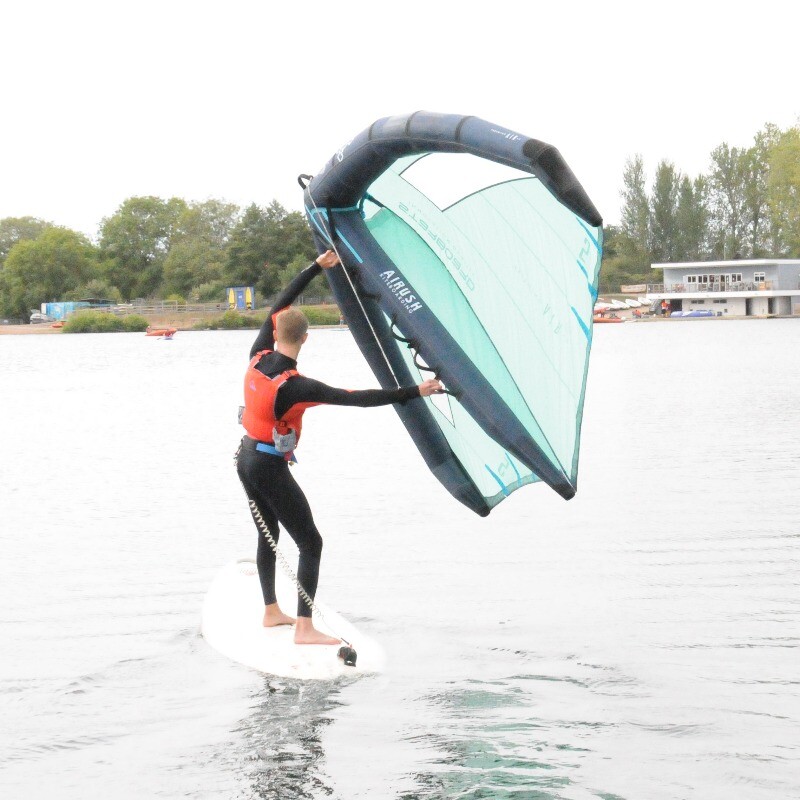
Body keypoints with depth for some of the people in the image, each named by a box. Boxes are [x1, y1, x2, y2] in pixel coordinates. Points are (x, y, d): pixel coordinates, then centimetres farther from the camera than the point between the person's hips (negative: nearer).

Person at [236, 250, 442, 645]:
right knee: (310, 544, -2)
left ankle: (271, 611, 32)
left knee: (268, 534, 22)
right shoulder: (294, 386, -26)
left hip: (246, 458, 8)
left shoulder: (258, 358, -7)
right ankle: (304, 628, -6)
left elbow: (278, 306, 6)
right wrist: (413, 392, -27)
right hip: (270, 468, -8)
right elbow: (356, 398, -29)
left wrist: (317, 267, 9)